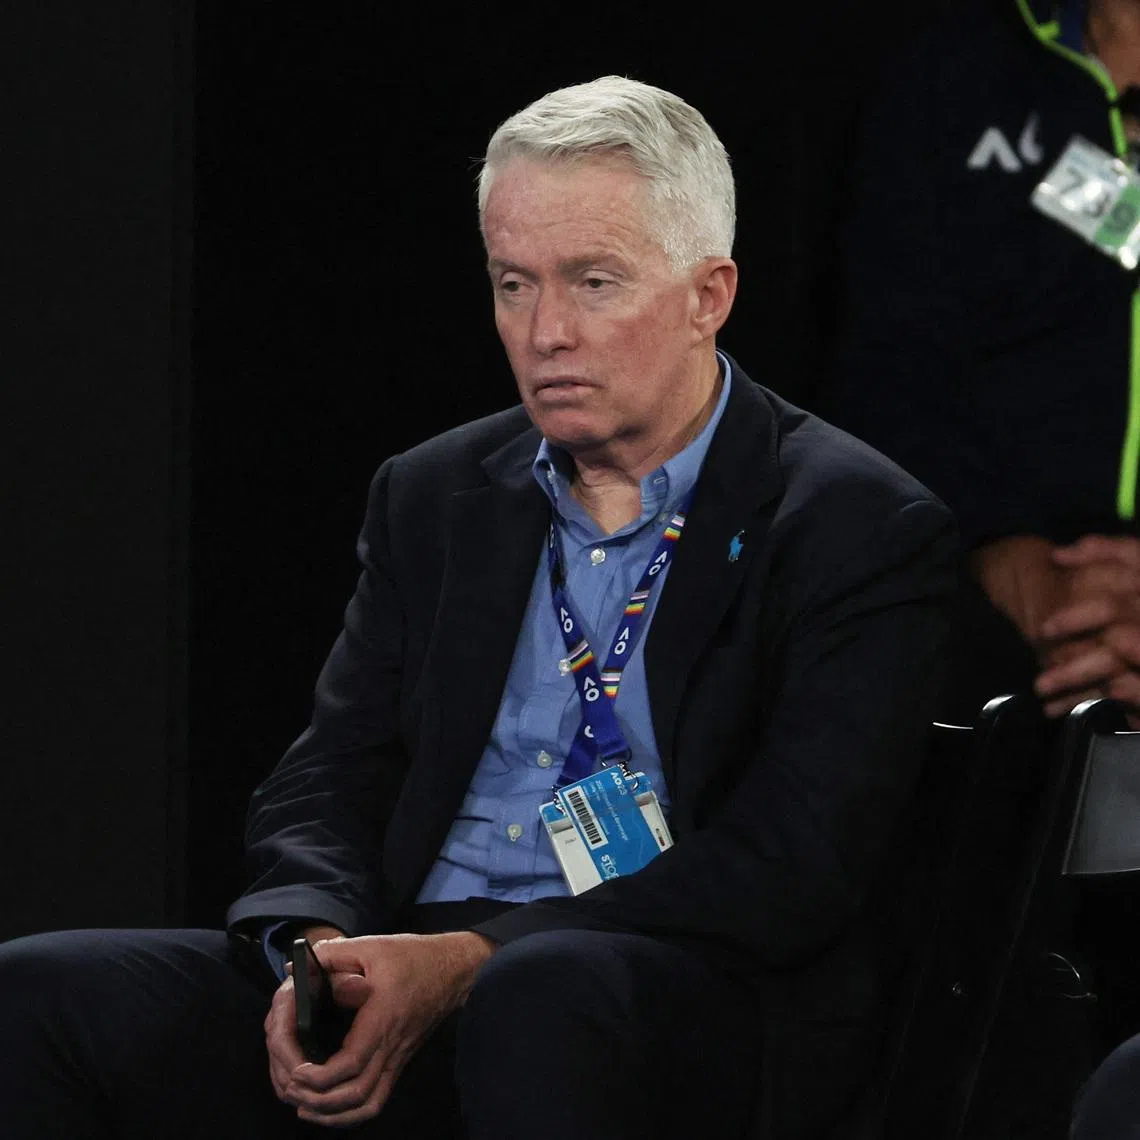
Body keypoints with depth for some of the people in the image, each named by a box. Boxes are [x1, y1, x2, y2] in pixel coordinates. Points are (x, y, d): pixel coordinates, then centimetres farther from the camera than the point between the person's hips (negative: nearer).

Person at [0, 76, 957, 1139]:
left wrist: (471, 962, -19)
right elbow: (325, 786, 16)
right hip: (406, 976, 5)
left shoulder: (859, 528, -1)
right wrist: (312, 950, -9)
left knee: (536, 998, -41)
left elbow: (788, 869, -11)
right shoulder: (433, 498, 18)